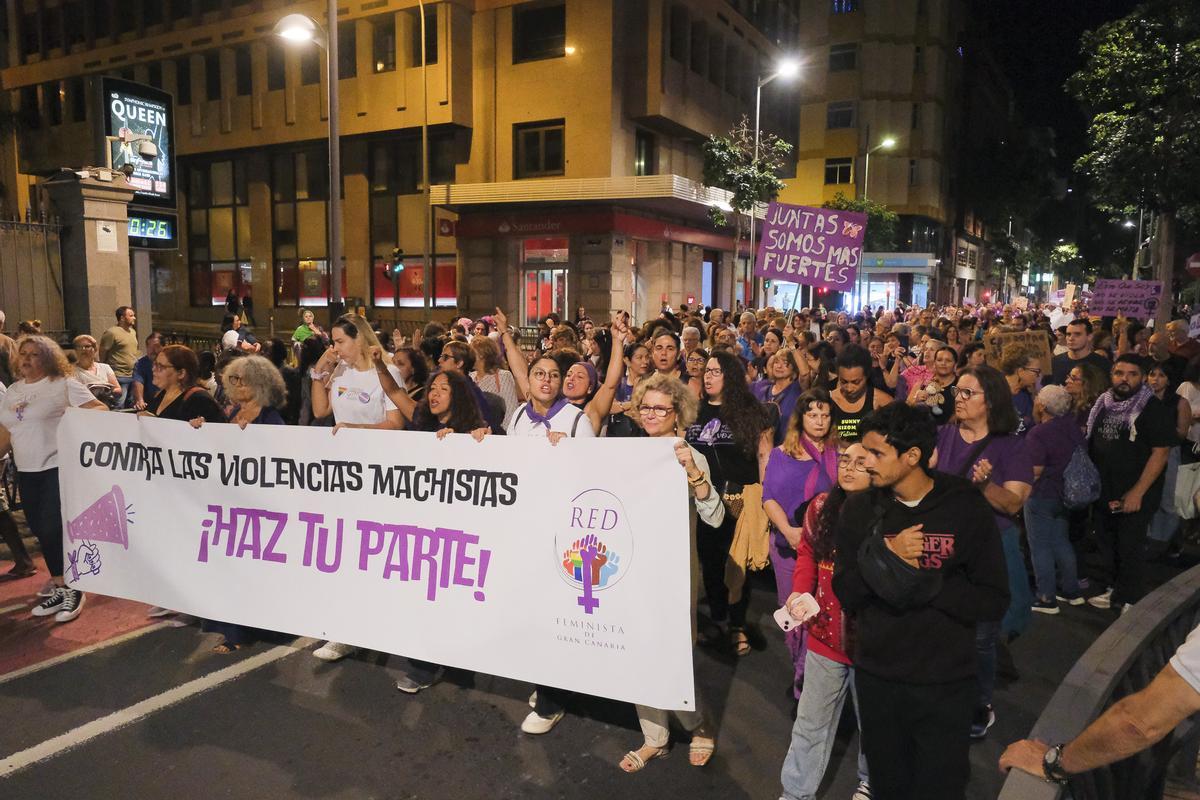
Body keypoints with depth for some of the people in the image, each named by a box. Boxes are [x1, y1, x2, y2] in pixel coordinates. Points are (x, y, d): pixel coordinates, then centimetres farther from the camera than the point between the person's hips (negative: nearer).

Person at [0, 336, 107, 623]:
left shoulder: (63, 384, -5)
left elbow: (100, 410, -13)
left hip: (60, 467, -7)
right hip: (27, 471, 7)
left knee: (54, 529, -10)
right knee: (41, 531, 10)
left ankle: (71, 589, 4)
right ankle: (61, 586, 23)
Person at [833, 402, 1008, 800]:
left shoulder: (967, 508, -10)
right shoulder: (858, 510, -2)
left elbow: (994, 601, -11)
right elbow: (845, 593, -6)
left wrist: (925, 585, -21)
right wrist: (882, 558, -22)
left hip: (946, 681, -2)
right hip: (876, 677, 3)